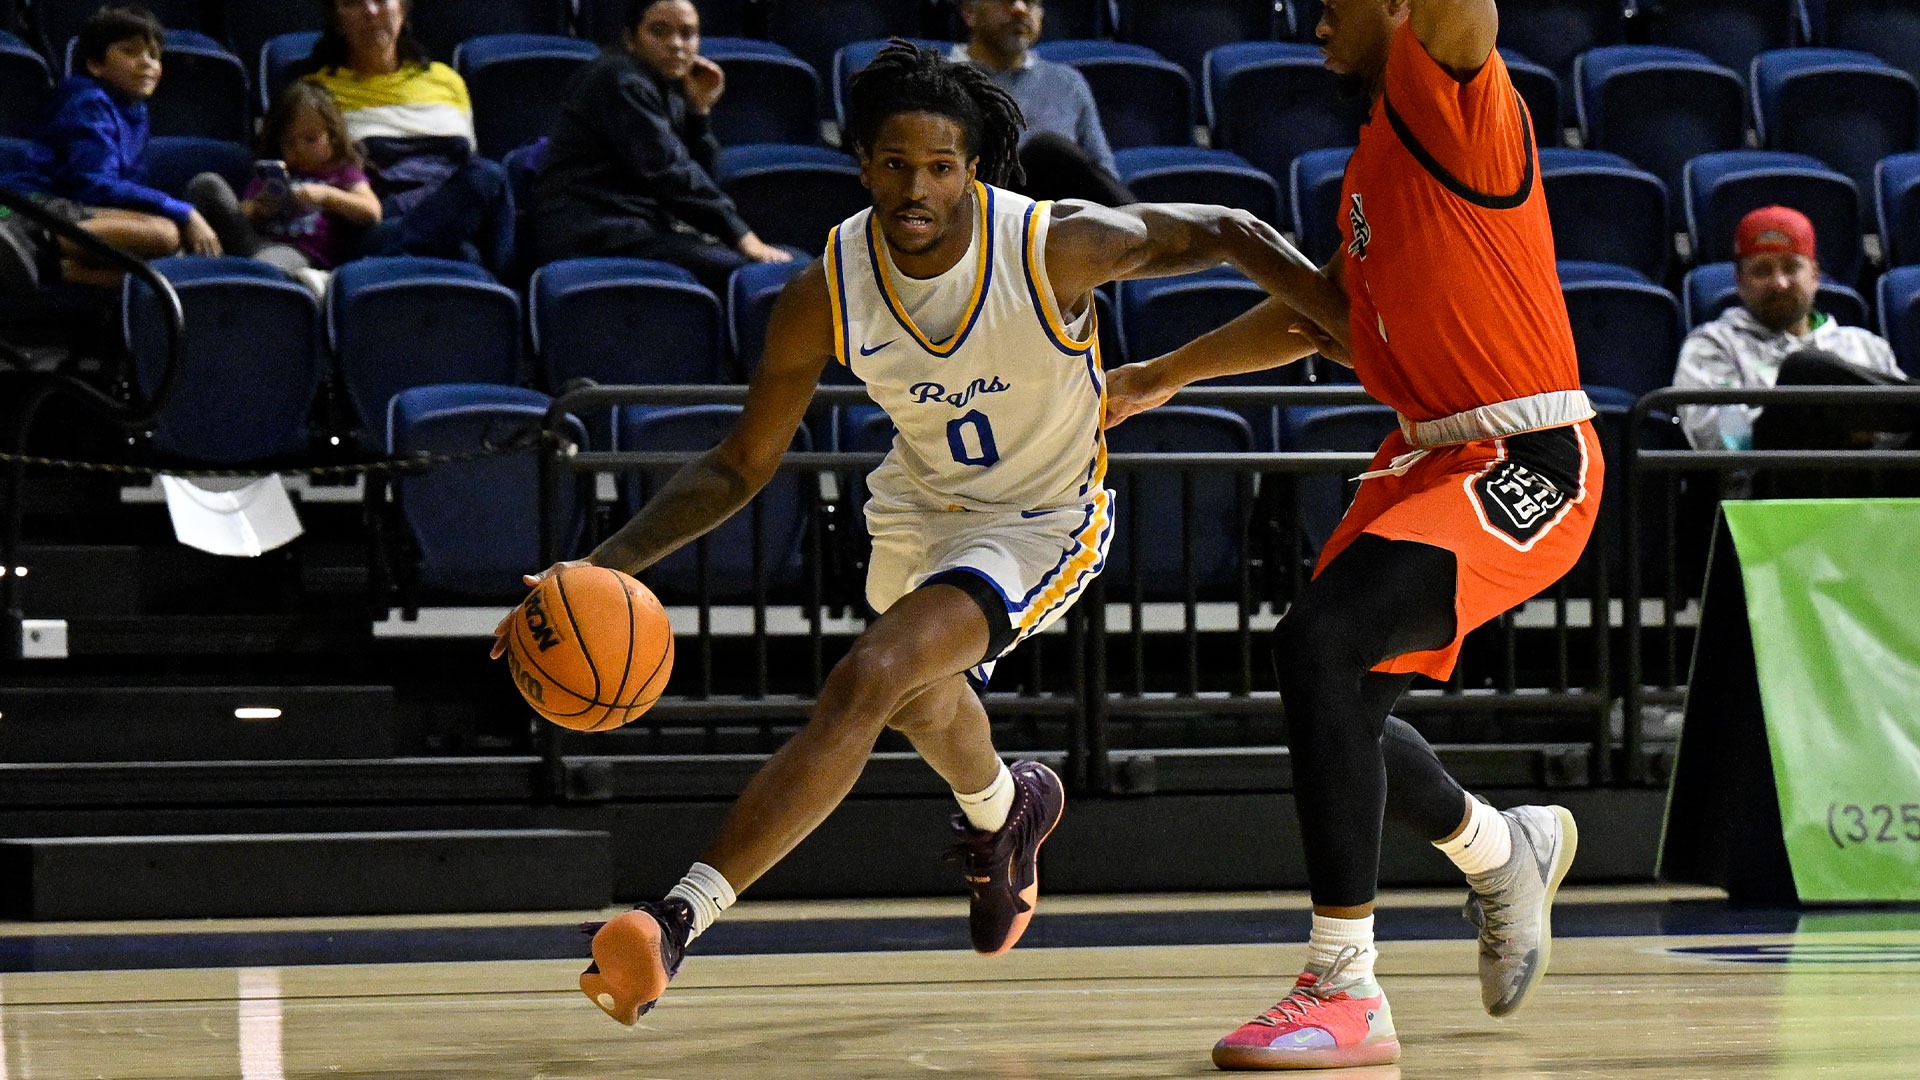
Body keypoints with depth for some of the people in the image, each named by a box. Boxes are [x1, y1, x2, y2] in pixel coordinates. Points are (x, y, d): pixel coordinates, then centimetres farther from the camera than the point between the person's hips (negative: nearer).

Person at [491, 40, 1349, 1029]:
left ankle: (680, 919, -32)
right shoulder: (825, 294, -21)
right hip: (922, 501, 6)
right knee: (921, 703, 32)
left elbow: (1229, 233, -16)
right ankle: (1005, 810, 70)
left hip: (1041, 522, -6)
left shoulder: (1057, 246, -29)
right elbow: (741, 466, -11)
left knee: (866, 682, -28)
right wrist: (610, 564, -25)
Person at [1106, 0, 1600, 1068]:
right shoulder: (1379, 147, 17)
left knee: (1318, 641, -26)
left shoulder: (1450, 95, -12)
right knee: (1340, 706, 16)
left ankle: (1346, 994, -23)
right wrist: (1166, 375, 36)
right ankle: (1505, 849, 45)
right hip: (1430, 457, 10)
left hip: (1523, 464, -10)